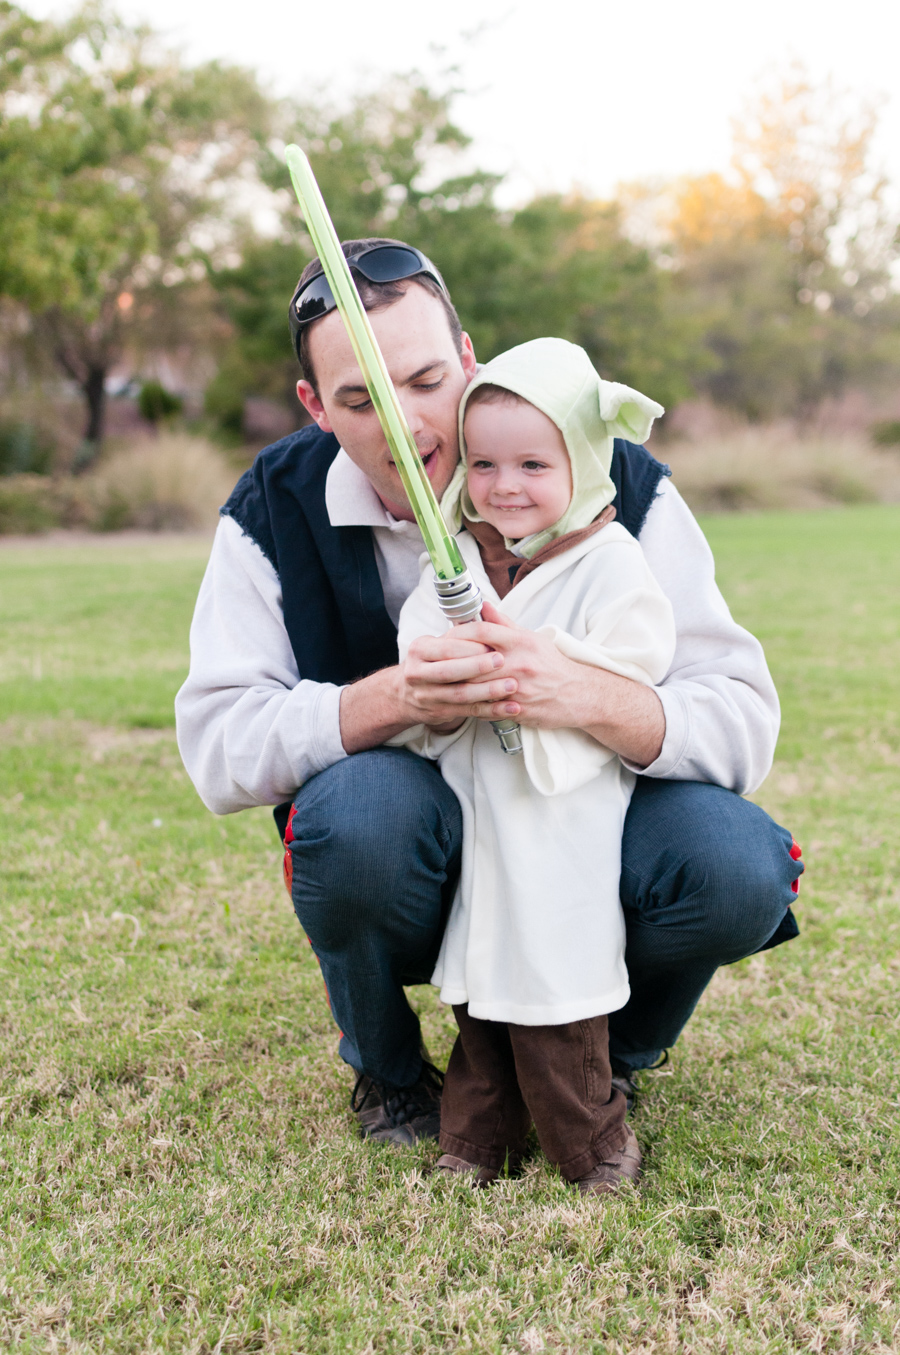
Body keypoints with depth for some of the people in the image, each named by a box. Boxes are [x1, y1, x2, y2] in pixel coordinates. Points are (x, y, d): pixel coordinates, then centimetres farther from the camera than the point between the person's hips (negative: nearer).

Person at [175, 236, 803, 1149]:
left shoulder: (618, 486, -12)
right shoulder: (274, 509, -8)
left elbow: (745, 719, -16)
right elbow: (216, 746, -15)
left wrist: (586, 697, -38)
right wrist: (396, 697, -33)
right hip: (409, 867, 0)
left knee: (738, 869, -30)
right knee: (355, 808, -34)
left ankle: (603, 1055, 7)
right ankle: (385, 1068, 0)